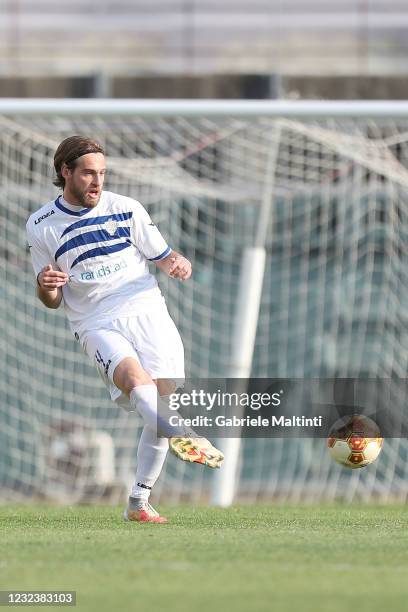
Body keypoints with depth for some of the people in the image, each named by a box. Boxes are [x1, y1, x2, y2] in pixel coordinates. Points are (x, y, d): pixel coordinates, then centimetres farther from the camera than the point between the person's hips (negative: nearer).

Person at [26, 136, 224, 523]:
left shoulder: (125, 209, 9)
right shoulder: (41, 226, 8)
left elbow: (162, 255, 14)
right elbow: (52, 301, 14)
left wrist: (178, 263, -10)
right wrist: (46, 286, -10)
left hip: (147, 312, 2)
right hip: (97, 325, -2)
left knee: (162, 398, -14)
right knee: (133, 376, -32)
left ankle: (138, 502, -5)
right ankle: (180, 435, -60)